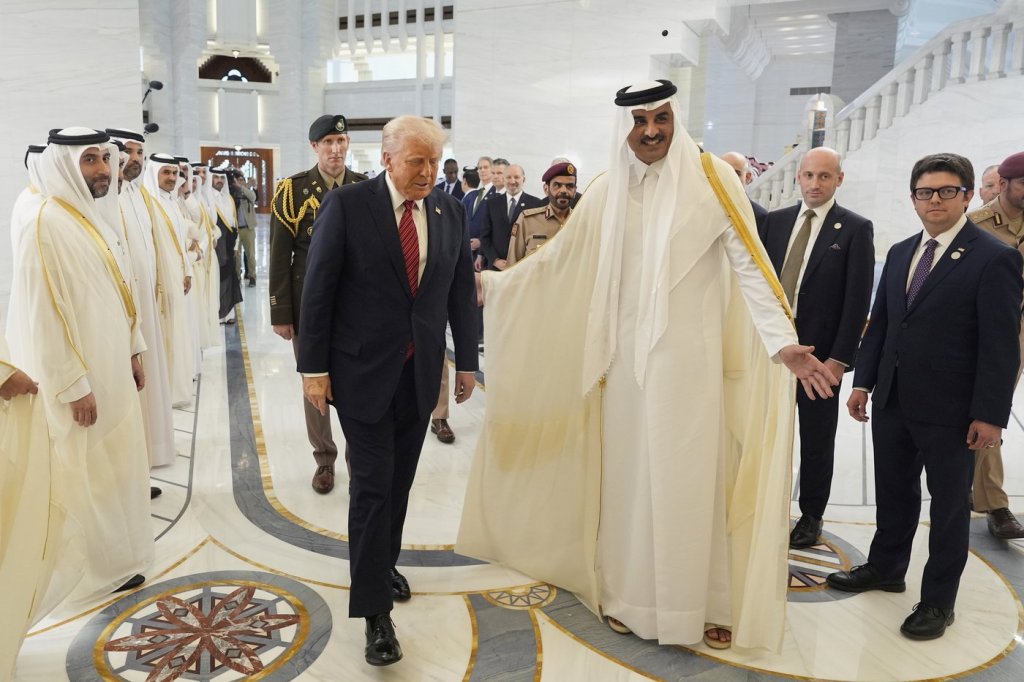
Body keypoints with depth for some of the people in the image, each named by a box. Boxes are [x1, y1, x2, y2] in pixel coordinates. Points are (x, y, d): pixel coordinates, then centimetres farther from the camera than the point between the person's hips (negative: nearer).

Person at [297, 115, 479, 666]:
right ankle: (374, 609, 8)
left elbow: (461, 288, 8)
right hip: (363, 369, -4)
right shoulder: (347, 205, -9)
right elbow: (317, 289, -9)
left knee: (400, 480, 15)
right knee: (373, 485, -2)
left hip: (421, 372, 4)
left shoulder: (448, 211, 3)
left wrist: (467, 360, 9)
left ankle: (384, 562, 38)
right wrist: (313, 367, -10)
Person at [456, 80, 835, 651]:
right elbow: (557, 258, 13)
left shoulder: (711, 178, -6)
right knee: (628, 477, 10)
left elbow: (749, 264, -12)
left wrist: (784, 341, -23)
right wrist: (492, 284, 14)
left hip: (690, 358, -3)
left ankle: (702, 603, 19)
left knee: (690, 481, 3)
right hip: (626, 358, 4)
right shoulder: (608, 192, 7)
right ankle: (628, 593, 26)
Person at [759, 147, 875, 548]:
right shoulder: (775, 221, 8)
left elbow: (858, 299, -8)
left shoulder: (856, 229, -4)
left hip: (822, 354, -3)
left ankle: (811, 516, 25)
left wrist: (839, 358, -12)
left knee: (817, 440, 10)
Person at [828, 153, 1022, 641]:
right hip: (892, 401, 6)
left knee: (949, 503, 10)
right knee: (893, 491, 19)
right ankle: (885, 568, 38)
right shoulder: (900, 253, 10)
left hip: (949, 410, -6)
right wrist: (863, 381, 7)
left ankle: (938, 601, 24)